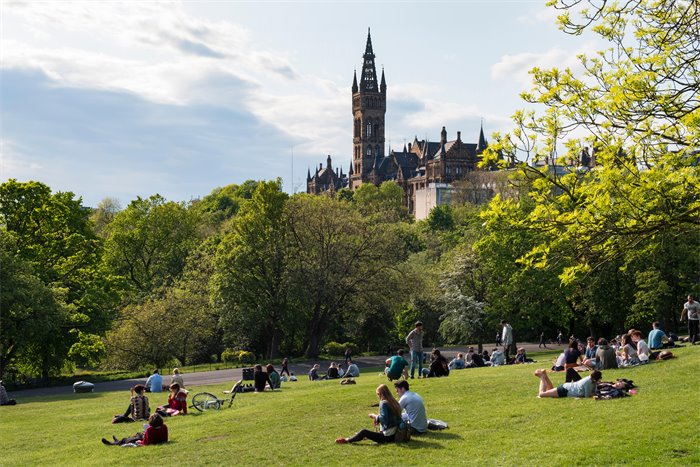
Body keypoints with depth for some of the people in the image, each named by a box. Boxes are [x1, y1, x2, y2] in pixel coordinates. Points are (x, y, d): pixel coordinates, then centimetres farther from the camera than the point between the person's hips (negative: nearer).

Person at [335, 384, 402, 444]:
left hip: (387, 436, -8)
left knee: (363, 432, 0)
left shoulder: (383, 403, -13)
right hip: (395, 435, 8)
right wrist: (377, 418, 17)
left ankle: (347, 440, 13)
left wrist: (375, 416, -4)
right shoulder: (394, 402, 9)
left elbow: (384, 419, -22)